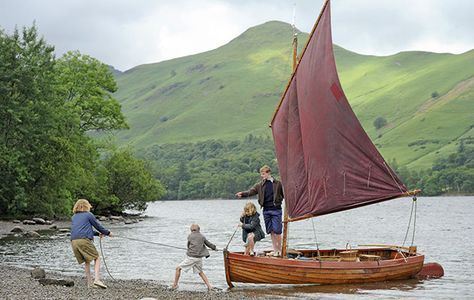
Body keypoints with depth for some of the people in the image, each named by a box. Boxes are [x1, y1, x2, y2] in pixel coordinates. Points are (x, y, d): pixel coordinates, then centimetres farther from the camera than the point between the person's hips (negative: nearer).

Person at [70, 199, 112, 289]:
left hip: (74, 242, 6)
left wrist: (98, 234, 36)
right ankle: (97, 280, -17)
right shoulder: (88, 215, 7)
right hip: (84, 240, -6)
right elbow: (98, 226, 13)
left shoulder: (74, 217, 25)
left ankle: (89, 283, 11)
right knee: (97, 258, 1)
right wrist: (108, 233, 30)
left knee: (87, 261, 16)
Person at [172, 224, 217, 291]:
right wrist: (214, 248, 39)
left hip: (191, 257, -4)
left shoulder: (190, 236, -1)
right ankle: (209, 286, 12)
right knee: (200, 272, 21)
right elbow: (208, 244, 19)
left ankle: (175, 285, 4)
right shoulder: (202, 237, 7)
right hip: (199, 258, 4)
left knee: (178, 268, 6)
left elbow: (189, 245, 10)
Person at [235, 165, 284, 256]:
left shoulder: (278, 183, -1)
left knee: (277, 230, -8)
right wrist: (242, 194, -19)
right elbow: (251, 192, -3)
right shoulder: (260, 185, 8)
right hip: (266, 210, 4)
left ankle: (279, 250, 3)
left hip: (276, 209, -4)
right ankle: (275, 250, 13)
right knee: (271, 231, 7)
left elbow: (284, 194, 6)